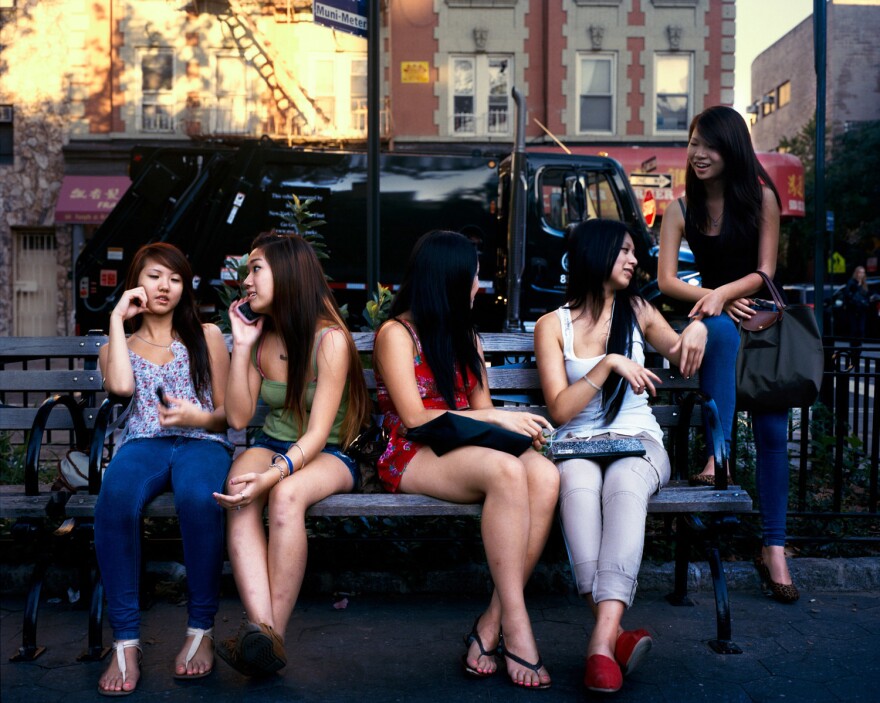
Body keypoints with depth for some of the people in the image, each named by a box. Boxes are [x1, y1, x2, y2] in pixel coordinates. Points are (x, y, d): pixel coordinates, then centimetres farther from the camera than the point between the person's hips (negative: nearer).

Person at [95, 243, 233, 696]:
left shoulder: (206, 336, 18)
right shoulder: (117, 347, 21)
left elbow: (227, 412, 14)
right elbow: (121, 386, -4)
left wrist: (199, 418, -9)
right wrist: (117, 320, 5)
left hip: (202, 441, -1)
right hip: (142, 443, 1)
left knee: (199, 499, -39)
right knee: (114, 503, -36)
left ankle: (201, 630, -24)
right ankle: (126, 641, -28)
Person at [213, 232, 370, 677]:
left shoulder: (330, 339, -10)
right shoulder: (260, 339, 9)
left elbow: (318, 432, -16)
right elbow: (238, 417, 3)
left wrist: (273, 475, -32)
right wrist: (241, 345, -1)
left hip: (325, 456, -4)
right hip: (271, 447, 4)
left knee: (286, 495, -37)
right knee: (239, 493, -31)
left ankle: (273, 634, -32)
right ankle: (261, 627, -46)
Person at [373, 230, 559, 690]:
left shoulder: (464, 334, 20)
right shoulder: (397, 333, -2)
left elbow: (480, 408, 13)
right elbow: (414, 418, -12)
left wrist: (515, 425, -8)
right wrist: (493, 418, -16)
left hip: (464, 449, 6)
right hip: (412, 457, -6)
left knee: (545, 477, -28)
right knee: (508, 471, -36)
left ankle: (490, 626, -26)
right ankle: (515, 628, -31)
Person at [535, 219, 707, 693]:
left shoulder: (638, 311, 15)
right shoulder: (553, 325, 5)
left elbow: (681, 357, 27)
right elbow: (560, 410, -4)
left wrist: (697, 329, 4)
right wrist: (608, 363, -15)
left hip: (638, 440, 1)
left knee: (625, 488, -36)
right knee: (578, 486, -39)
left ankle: (603, 638, -48)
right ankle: (616, 633, -42)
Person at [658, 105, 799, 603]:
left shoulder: (761, 198, 1)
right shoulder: (683, 210, 4)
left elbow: (765, 272, -4)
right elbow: (666, 280, -3)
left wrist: (723, 292, -21)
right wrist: (716, 300, -17)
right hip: (717, 317, 1)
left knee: (773, 430, -12)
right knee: (724, 331, -39)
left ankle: (774, 548, -7)